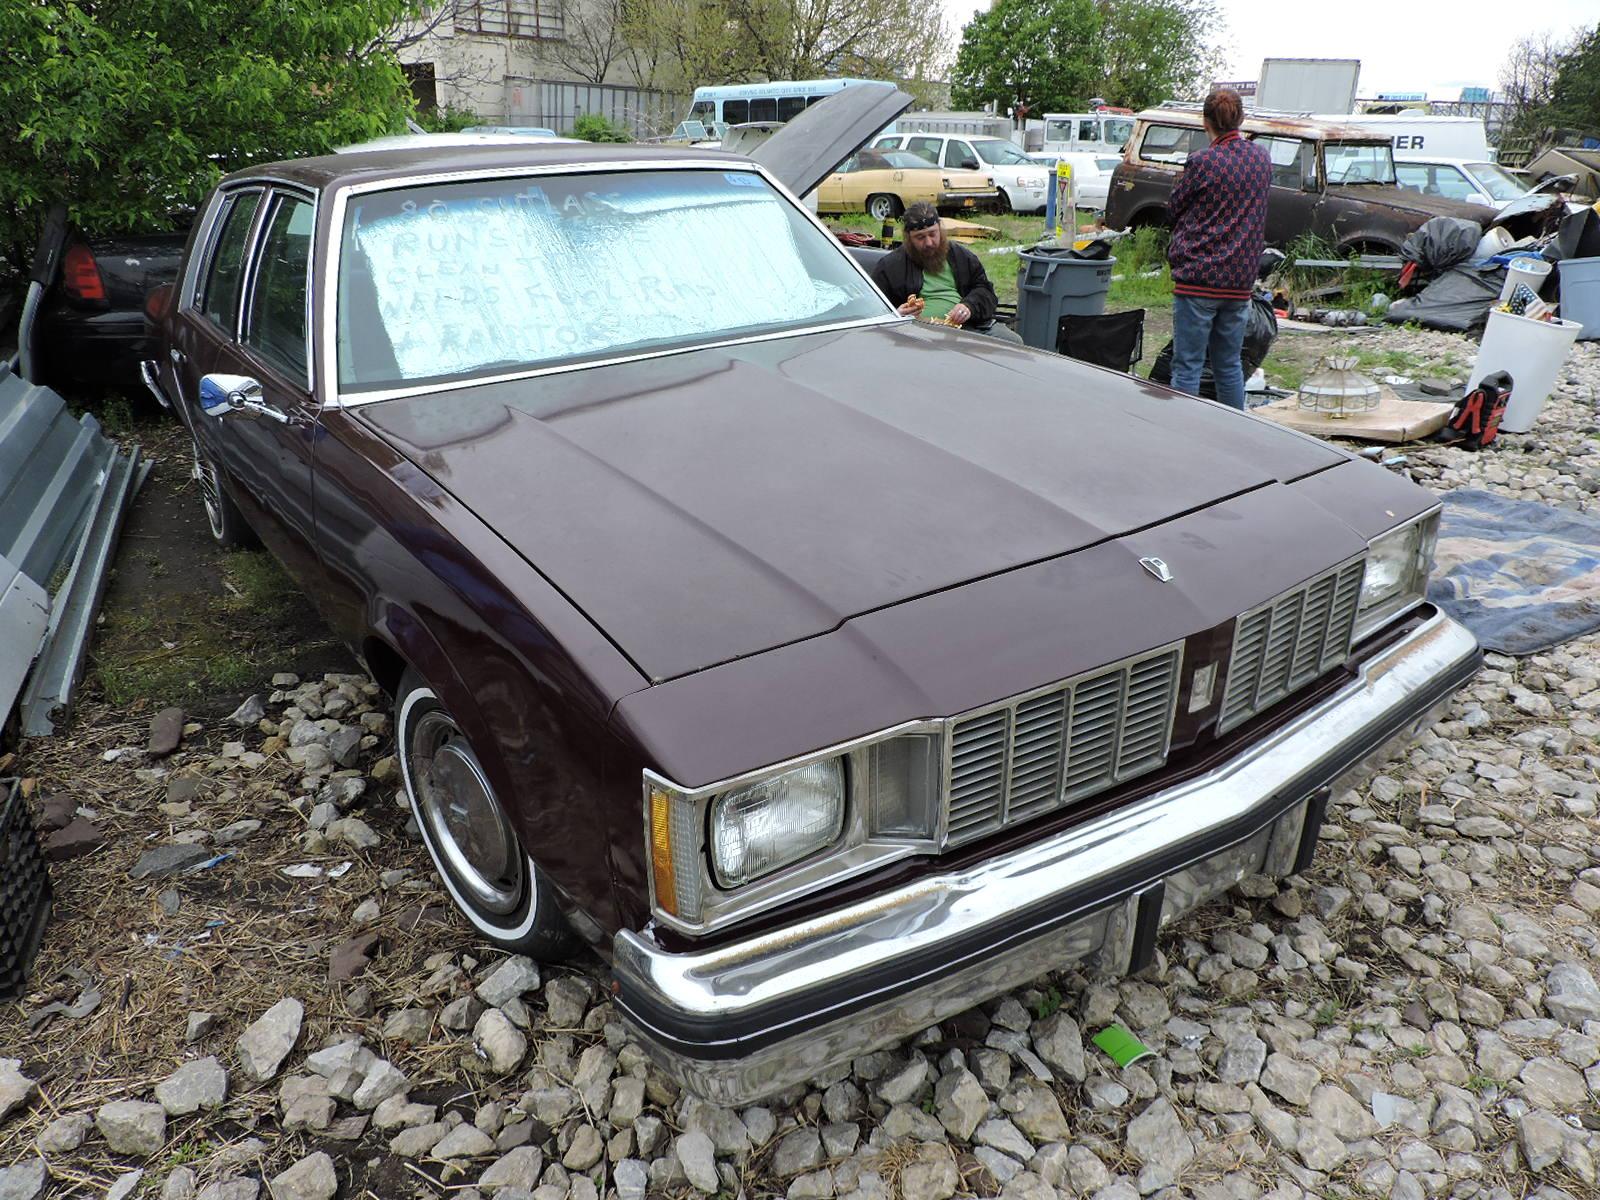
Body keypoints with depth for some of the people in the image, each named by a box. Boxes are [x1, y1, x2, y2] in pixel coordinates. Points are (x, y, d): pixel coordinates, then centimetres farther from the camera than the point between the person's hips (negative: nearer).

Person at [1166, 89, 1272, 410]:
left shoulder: (1202, 162, -10)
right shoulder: (1262, 158, 8)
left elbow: (1174, 209, 2)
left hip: (1198, 277, -6)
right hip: (1241, 279, 6)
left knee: (1187, 366, -1)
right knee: (1230, 365, 14)